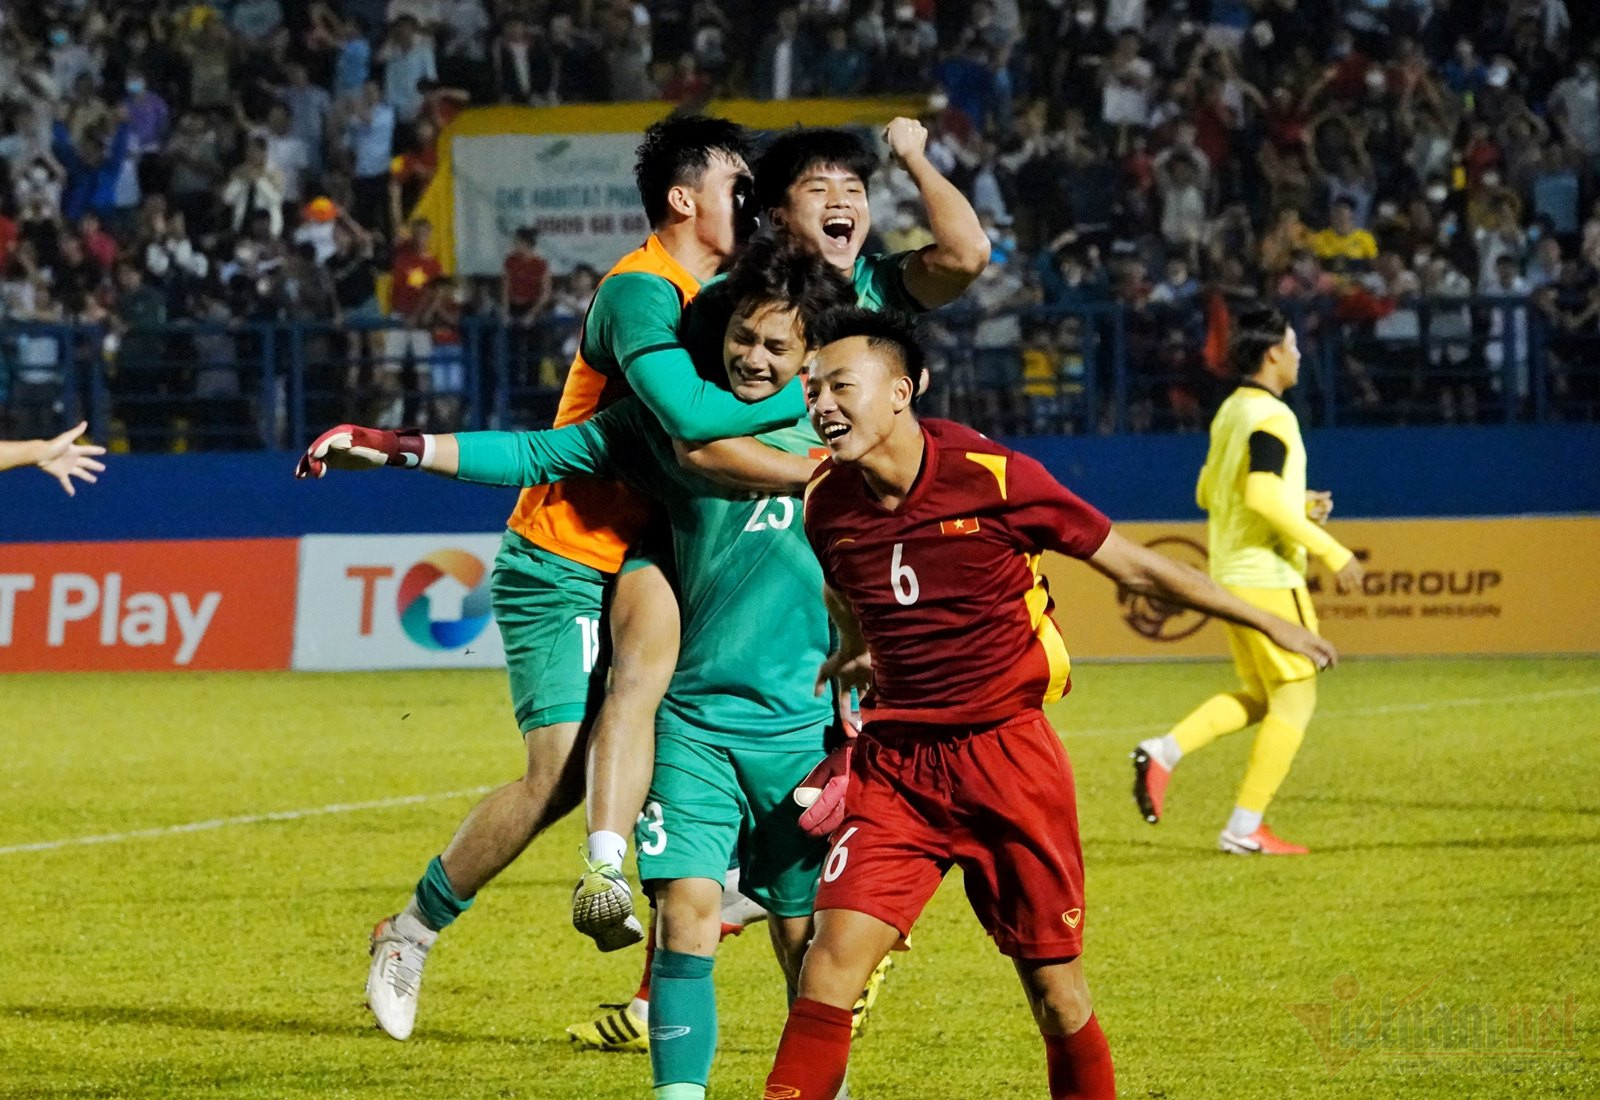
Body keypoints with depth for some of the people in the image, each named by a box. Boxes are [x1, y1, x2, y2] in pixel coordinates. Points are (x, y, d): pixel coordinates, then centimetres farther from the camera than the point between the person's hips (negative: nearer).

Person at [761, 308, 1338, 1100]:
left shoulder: (994, 479, -12)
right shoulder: (826, 503, -1)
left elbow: (1133, 566, -2)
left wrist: (1268, 623, 5)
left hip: (1008, 756, -2)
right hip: (893, 761, 2)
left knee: (1055, 989, 4)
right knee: (833, 957, -15)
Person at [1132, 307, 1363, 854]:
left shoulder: (1231, 412, 13)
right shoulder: (1270, 416, -15)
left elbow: (1207, 493, 21)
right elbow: (1263, 496, -27)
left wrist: (1298, 504, 22)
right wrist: (1330, 550, -24)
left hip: (1230, 576, 9)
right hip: (1268, 577, -9)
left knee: (1256, 696, 18)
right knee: (1295, 696, 0)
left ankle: (1164, 751, 0)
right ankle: (1245, 827, -2)